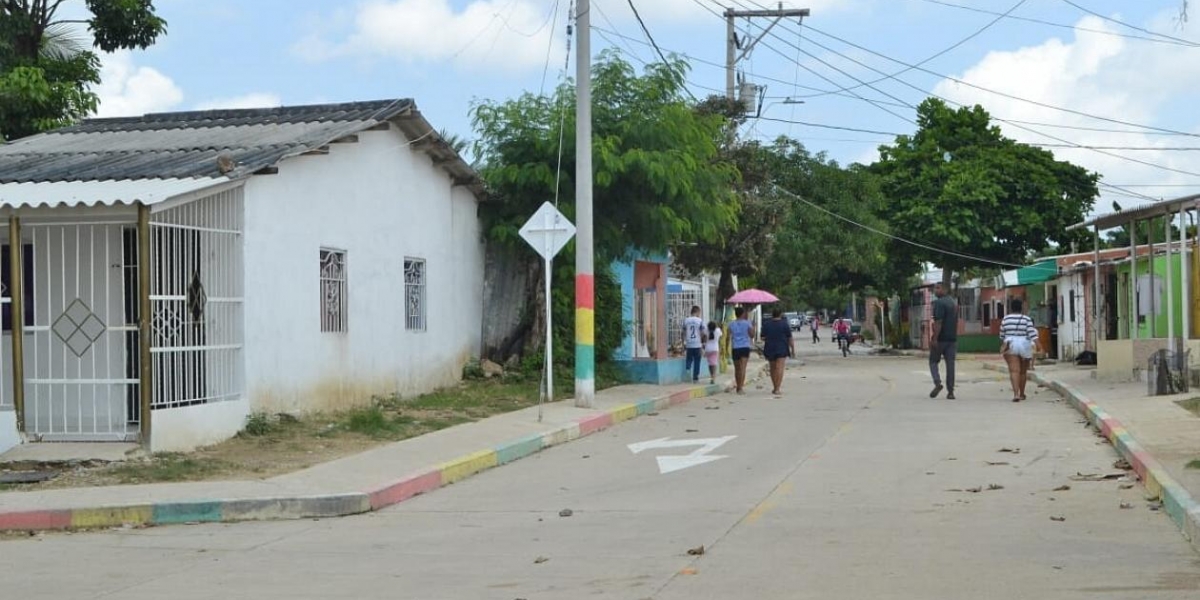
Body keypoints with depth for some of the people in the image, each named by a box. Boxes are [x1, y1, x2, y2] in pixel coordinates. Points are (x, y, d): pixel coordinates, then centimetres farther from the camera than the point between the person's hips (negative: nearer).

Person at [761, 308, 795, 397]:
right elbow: (790, 338, -4)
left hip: (769, 349, 3)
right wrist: (793, 349, 3)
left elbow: (763, 338, 3)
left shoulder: (766, 324, 2)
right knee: (779, 368, -6)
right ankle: (777, 389, -15)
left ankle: (775, 388, 24)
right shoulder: (784, 324, -4)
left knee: (773, 368, 15)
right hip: (781, 349, -3)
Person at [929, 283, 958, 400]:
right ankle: (950, 391, 1)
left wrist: (934, 338, -21)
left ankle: (937, 382, -13)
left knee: (933, 361, 7)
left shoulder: (939, 303, -12)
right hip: (953, 339, 7)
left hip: (941, 338, -7)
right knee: (950, 364, 4)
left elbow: (938, 322, -20)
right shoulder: (953, 302, 16)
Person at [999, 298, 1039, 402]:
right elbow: (1032, 334, -11)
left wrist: (1002, 346, 27)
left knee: (1014, 370, -10)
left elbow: (1002, 336, 11)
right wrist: (1036, 347, -12)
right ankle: (1021, 394, 28)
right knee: (1023, 371, 16)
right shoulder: (1026, 319, -3)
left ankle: (1016, 394, -28)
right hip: (1025, 346, 1)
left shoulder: (1005, 319, 2)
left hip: (1010, 346, -1)